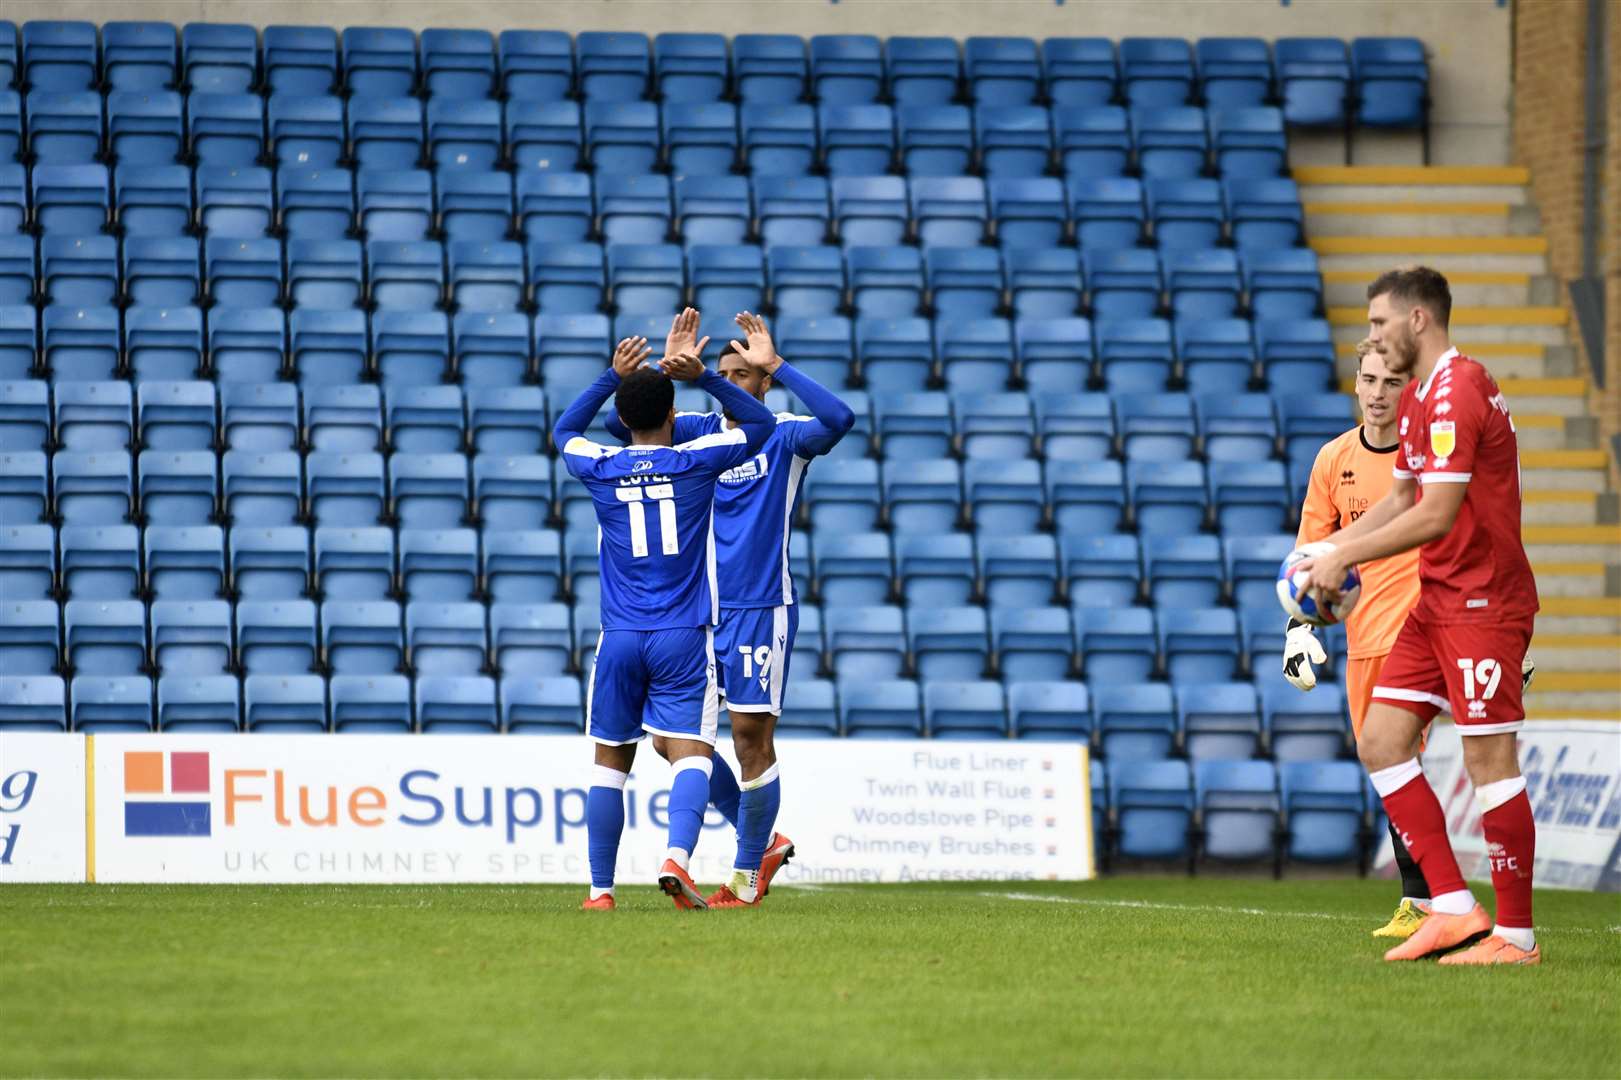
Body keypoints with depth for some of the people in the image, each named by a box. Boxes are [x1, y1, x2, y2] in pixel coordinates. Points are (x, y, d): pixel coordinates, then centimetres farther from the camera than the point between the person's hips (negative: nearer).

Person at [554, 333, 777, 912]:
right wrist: (704, 376, 7)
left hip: (620, 639, 2)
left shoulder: (600, 469, 3)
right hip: (684, 638, -2)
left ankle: (601, 887, 10)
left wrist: (612, 378, 22)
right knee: (690, 755, -8)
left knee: (610, 761, 11)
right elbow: (761, 422, 13)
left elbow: (564, 431, 27)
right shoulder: (696, 461, -3)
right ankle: (676, 856, -33)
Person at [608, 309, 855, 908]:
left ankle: (748, 875, 8)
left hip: (760, 607, -5)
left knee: (751, 735, -4)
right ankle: (763, 840, 18)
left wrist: (776, 364, -25)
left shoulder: (784, 436, -4)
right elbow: (622, 423, -3)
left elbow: (838, 419, -25)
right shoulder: (702, 429, 8)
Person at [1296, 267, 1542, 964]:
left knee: (1488, 761, -7)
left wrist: (1344, 557, -14)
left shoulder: (1456, 393, -17)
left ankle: (1516, 936, 0)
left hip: (1482, 604, -10)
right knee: (1380, 742, 5)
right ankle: (1454, 908, 5)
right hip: (1436, 602, 10)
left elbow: (1435, 516, -21)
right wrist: (1328, 547, 11)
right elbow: (1402, 499, 24)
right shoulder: (1418, 397, 15)